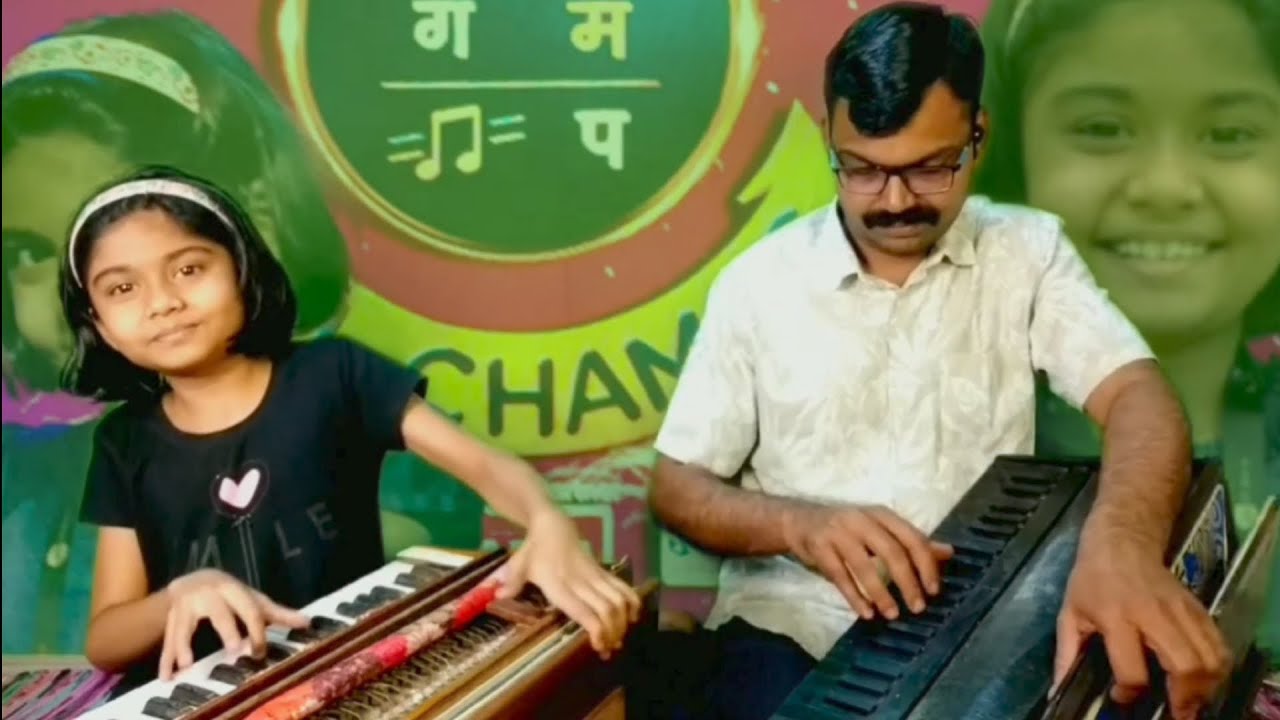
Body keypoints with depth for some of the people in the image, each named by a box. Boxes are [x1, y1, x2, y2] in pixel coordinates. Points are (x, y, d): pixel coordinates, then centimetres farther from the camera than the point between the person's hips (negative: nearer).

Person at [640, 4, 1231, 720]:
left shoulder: (1028, 252, 1)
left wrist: (1124, 541, -36)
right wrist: (799, 524, -21)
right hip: (791, 626, 0)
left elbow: (1136, 394, -13)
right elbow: (678, 487, 0)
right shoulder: (759, 280, -2)